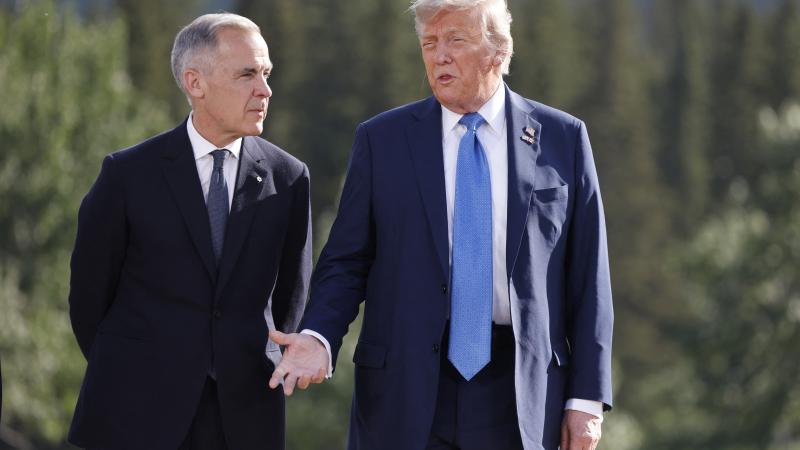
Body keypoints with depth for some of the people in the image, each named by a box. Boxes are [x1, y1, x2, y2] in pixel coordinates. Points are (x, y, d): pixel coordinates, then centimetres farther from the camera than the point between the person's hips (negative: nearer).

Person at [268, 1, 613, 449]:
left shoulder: (562, 139, 4)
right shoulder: (381, 140, 5)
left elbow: (587, 276, 3)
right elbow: (346, 263, 5)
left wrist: (587, 396, -1)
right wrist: (319, 337, -15)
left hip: (519, 395, 0)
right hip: (407, 396, 0)